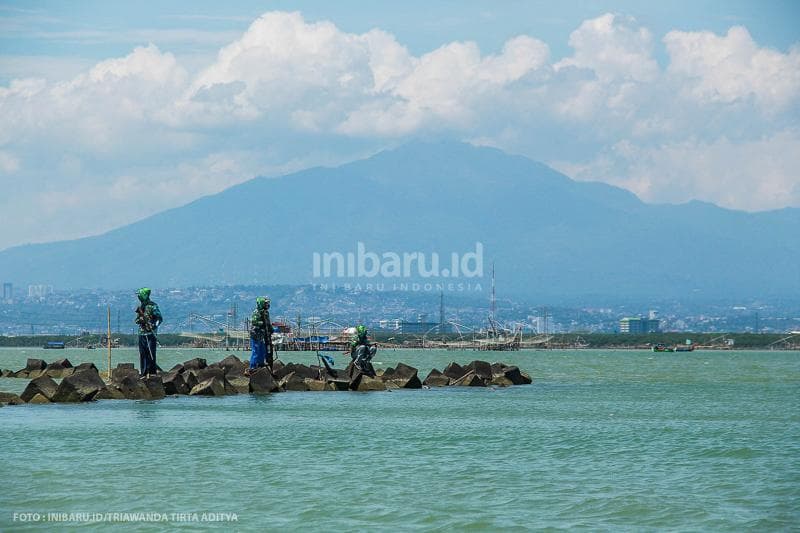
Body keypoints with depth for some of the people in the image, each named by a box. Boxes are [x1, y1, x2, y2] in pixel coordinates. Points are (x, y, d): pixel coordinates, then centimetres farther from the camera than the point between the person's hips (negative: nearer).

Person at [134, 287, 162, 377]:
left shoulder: (153, 306, -6)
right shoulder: (140, 307, 14)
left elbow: (160, 318, -9)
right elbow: (137, 320, 19)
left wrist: (154, 325, -25)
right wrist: (138, 320, -5)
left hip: (150, 333, -7)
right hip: (141, 333, 7)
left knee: (151, 353, -8)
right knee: (142, 354, 7)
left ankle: (152, 372, -5)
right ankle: (143, 373, 12)